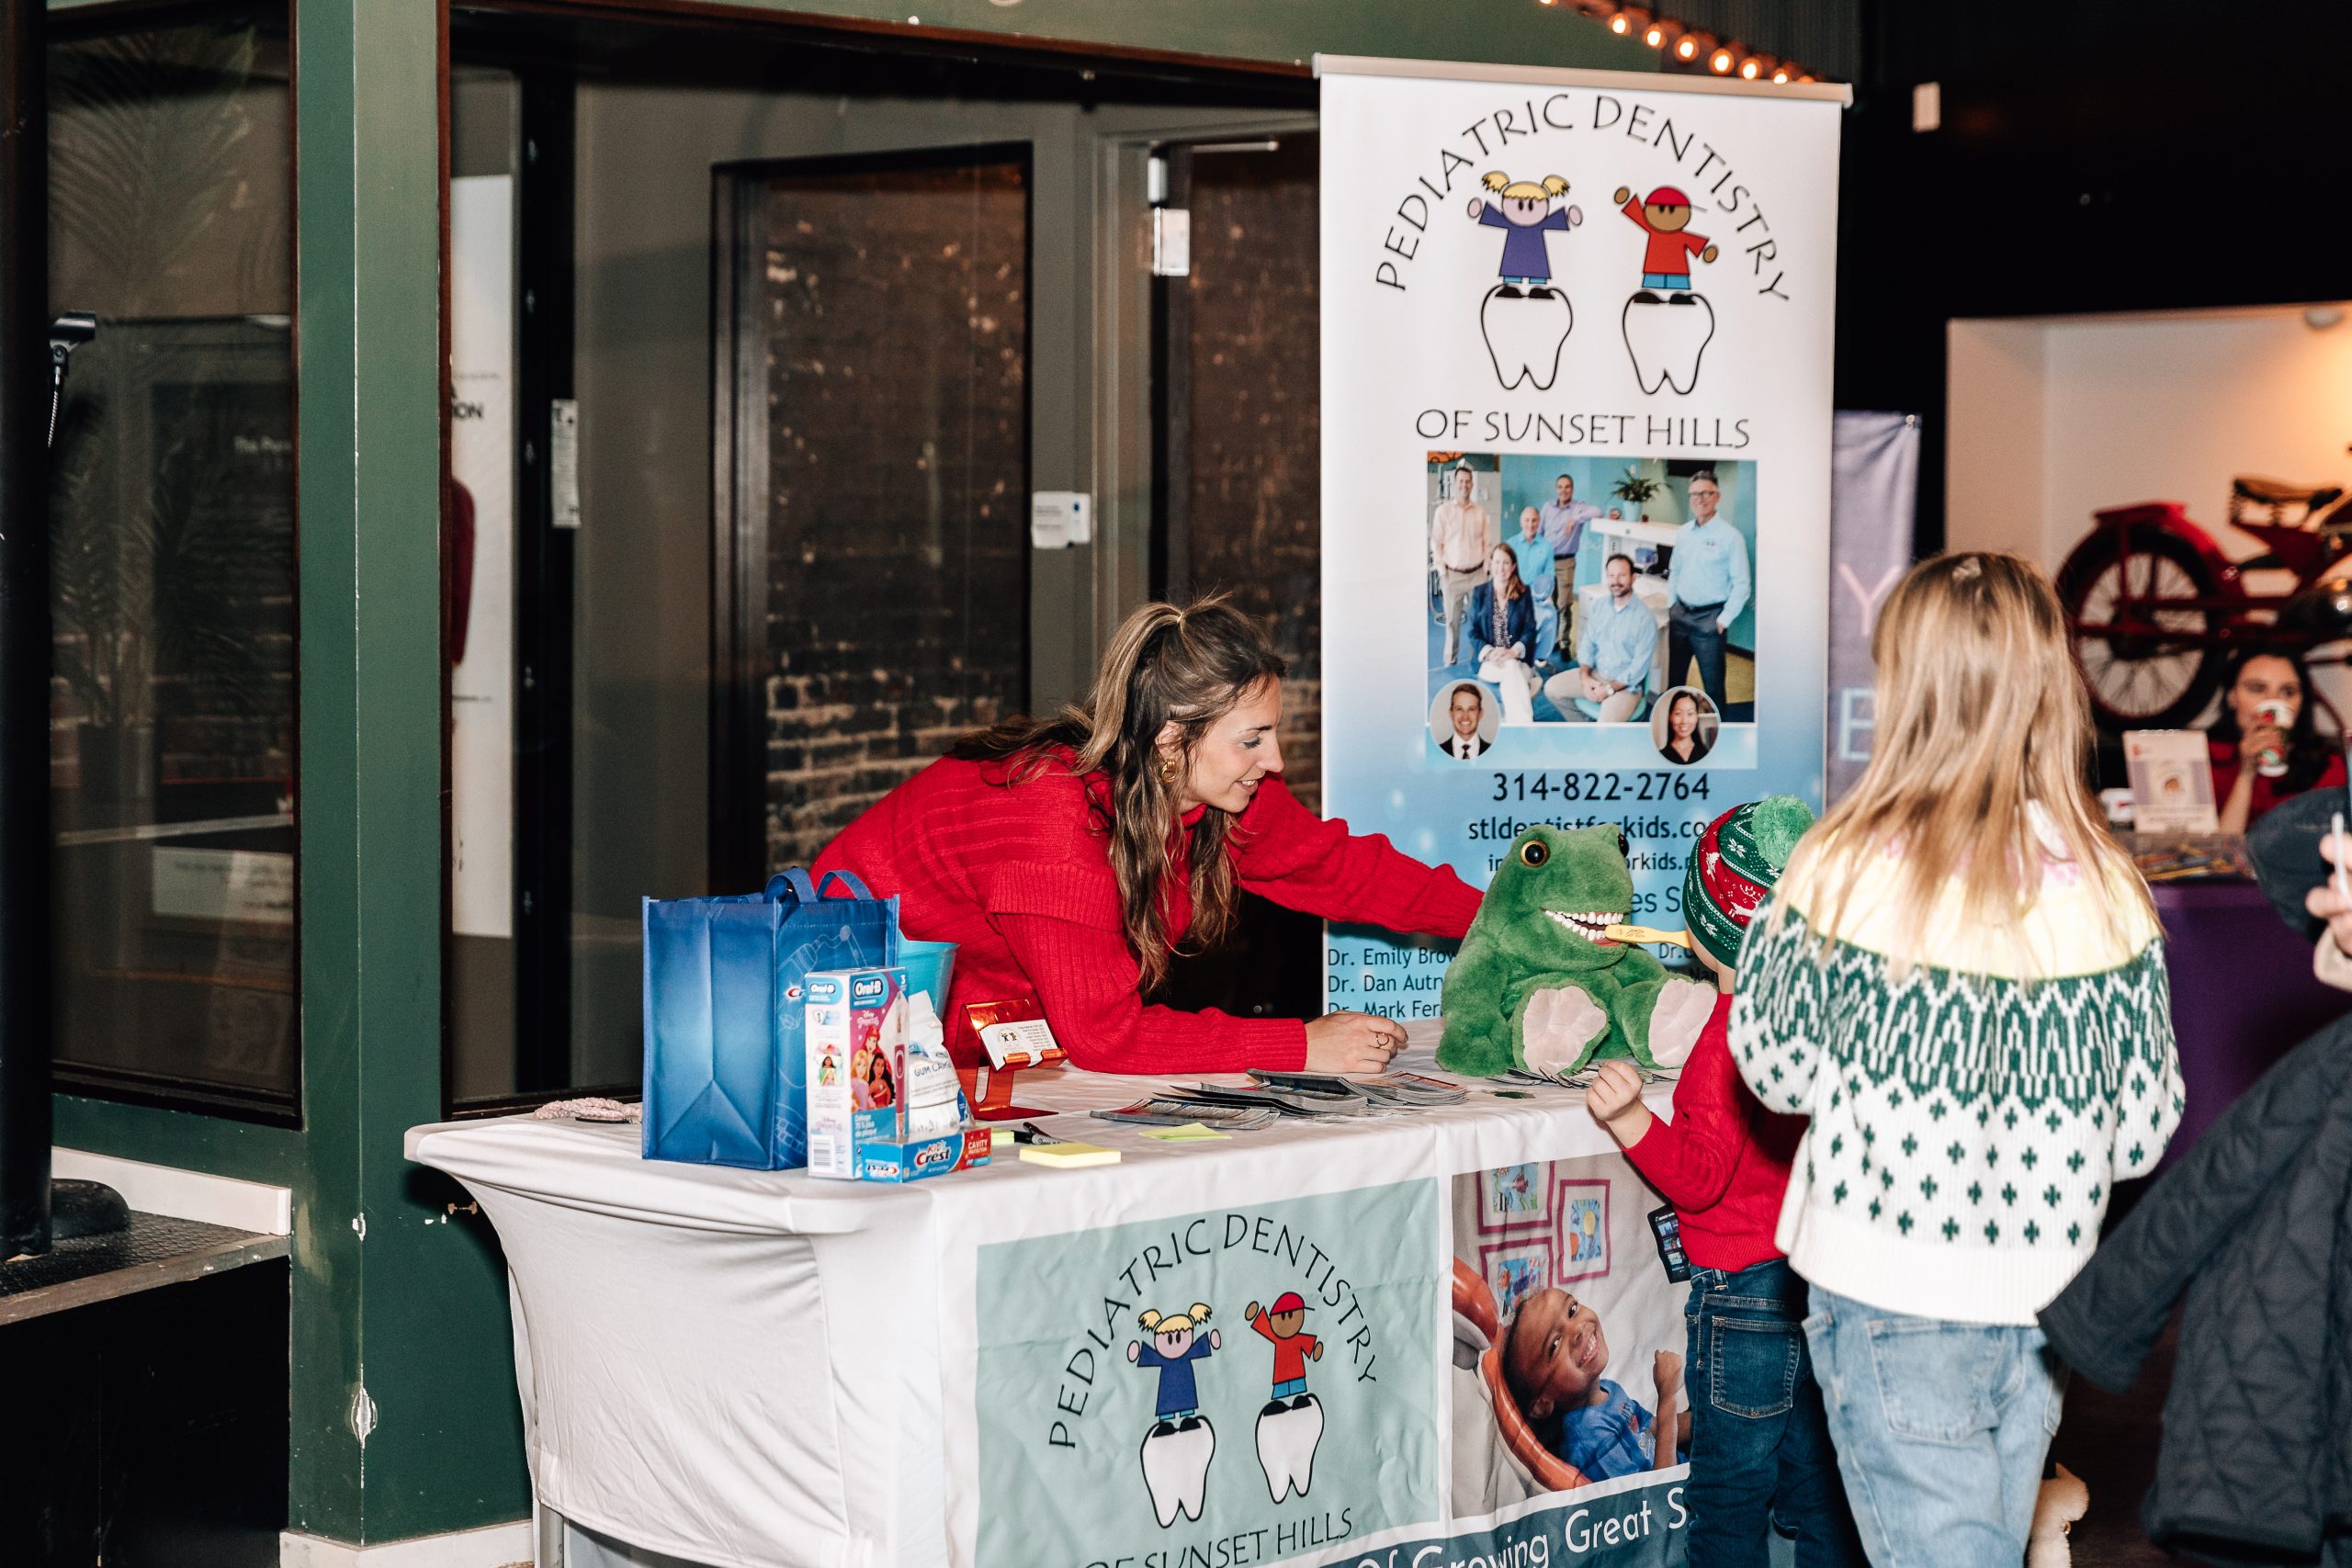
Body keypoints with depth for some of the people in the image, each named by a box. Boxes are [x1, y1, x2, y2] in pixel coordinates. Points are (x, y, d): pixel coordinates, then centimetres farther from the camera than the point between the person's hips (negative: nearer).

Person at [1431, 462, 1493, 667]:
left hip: (1477, 574, 1)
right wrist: (1442, 573, -3)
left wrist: (1485, 570, 3)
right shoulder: (1443, 511, -1)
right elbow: (1436, 544, 1)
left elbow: (1487, 543, 10)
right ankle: (1451, 663, 10)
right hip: (1452, 574, -1)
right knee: (1452, 621, 2)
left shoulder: (1480, 512, 6)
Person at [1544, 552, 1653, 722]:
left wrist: (1609, 689, -19)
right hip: (1595, 675, 7)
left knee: (1606, 727, -31)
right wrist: (1585, 677, -9)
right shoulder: (1601, 606, 5)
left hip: (1625, 684, -7)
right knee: (1552, 688, -4)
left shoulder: (1645, 617, -14)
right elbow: (1588, 644, 8)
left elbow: (1639, 666, -15)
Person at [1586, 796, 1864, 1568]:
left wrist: (1632, 1121, -32)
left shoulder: (1734, 1035, -23)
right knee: (1821, 1500, 17)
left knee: (1729, 1503, 5)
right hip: (1827, 1278, 8)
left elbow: (1700, 1176, -21)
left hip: (1746, 1287, -8)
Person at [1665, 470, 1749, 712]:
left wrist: (1724, 620, -13)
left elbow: (1741, 584, -12)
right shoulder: (1683, 533, 6)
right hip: (1680, 615, 6)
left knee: (1713, 683, -2)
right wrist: (1670, 605, 12)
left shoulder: (1730, 537, -12)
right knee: (1675, 676, 17)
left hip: (1709, 619, -6)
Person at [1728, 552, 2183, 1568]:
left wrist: (1770, 923, 12)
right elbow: (2144, 1135, 0)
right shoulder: (2110, 890, -6)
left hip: (1894, 1301, -4)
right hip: (2047, 1302, 4)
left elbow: (1776, 1070, -2)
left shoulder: (1845, 873, -16)